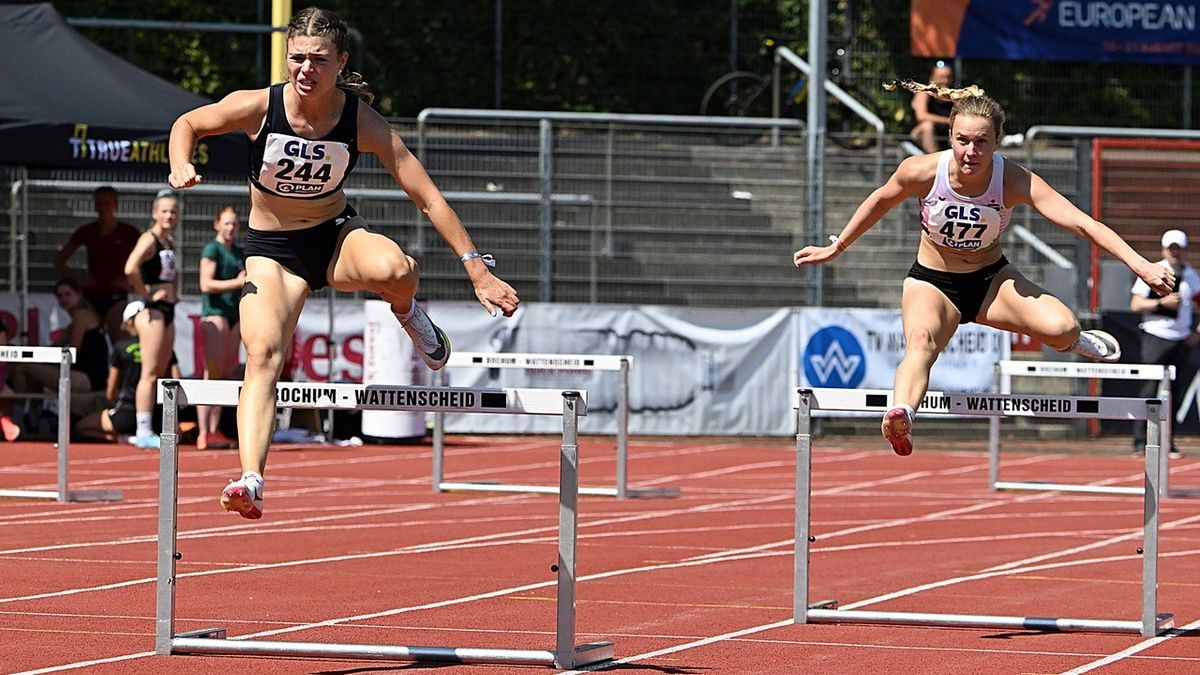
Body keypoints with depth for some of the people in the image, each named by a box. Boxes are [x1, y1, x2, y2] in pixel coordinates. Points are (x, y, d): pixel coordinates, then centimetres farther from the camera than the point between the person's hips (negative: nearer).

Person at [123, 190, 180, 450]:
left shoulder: (170, 242, 15)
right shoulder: (149, 240, -12)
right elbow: (130, 269, -28)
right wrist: (147, 294, -18)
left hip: (167, 311, 9)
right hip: (152, 311, -9)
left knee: (159, 373, 9)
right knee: (150, 373, -10)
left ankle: (146, 430, 13)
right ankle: (144, 433, -10)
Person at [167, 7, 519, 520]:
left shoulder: (363, 124, -18)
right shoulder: (259, 108, -18)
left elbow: (427, 197, -15)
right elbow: (188, 123, 1)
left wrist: (477, 271, -19)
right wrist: (181, 166, -22)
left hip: (337, 236, 0)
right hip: (272, 249, 0)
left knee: (393, 269, -36)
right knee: (262, 353, -25)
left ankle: (407, 313, 3)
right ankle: (250, 481, -32)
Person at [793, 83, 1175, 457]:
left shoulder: (1014, 182, -22)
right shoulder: (922, 172, -20)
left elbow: (1080, 222, -30)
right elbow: (879, 202, 2)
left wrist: (1140, 265, -40)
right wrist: (835, 248, 13)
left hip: (991, 279, 1)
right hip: (932, 283, -1)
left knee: (1060, 328, -25)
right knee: (921, 339, -37)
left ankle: (1073, 342, 15)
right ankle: (900, 415, -66)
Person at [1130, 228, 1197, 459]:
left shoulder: (1190, 275, 11)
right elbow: (1135, 304, -6)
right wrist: (1162, 303, -19)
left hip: (1182, 341, 5)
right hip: (1156, 338, -5)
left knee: (1177, 392, 3)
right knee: (1151, 389, -11)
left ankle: (1167, 442, 11)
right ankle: (1140, 442, -9)